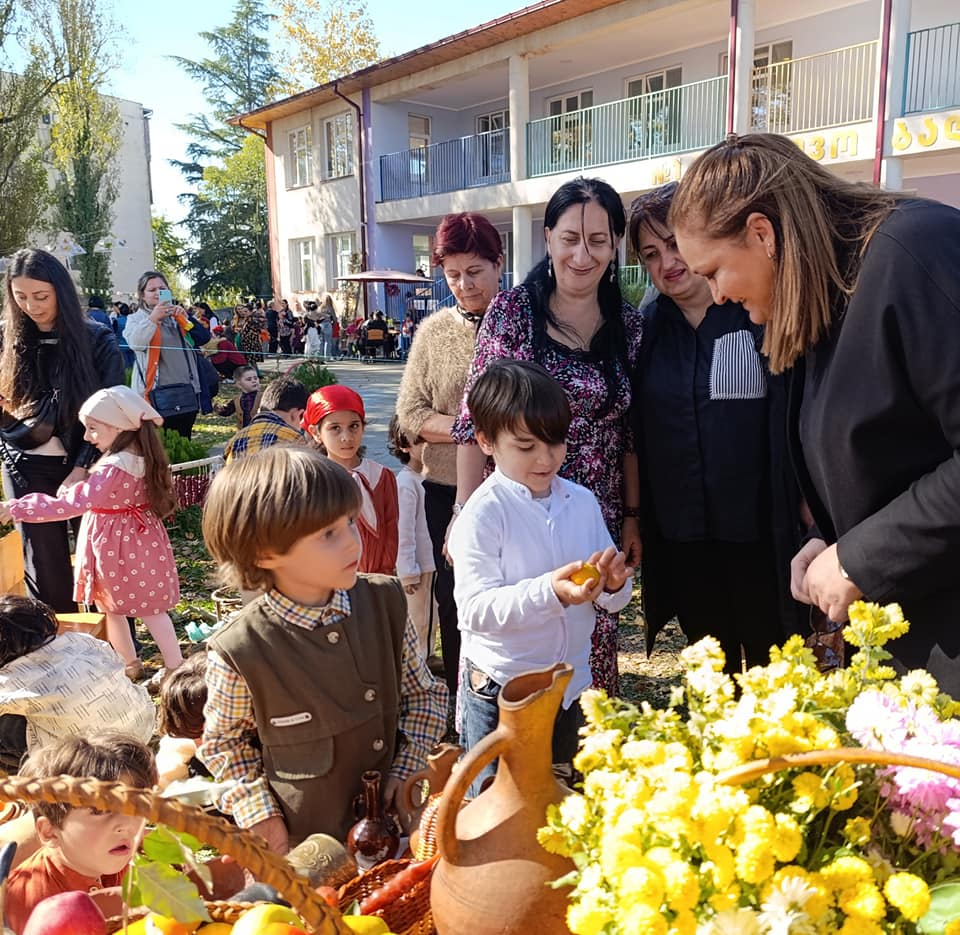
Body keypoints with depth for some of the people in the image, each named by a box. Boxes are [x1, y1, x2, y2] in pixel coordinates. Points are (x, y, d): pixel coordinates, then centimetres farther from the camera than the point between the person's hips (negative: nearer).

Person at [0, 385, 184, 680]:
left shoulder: (113, 469, -27)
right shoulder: (144, 457, -3)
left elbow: (71, 504, -29)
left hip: (114, 546, -7)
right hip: (140, 540, 7)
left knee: (110, 607, 14)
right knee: (150, 607, 15)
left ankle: (129, 664, 30)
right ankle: (176, 667, 19)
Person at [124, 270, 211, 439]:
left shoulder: (177, 316, 18)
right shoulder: (136, 319, 6)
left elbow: (204, 337, 6)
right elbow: (135, 343, -15)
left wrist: (185, 318, -8)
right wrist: (153, 319, -26)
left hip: (186, 391, 5)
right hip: (158, 394, -4)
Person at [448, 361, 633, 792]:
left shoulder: (582, 501, 1)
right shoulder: (483, 513, -15)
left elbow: (612, 600, 6)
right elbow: (475, 608, -24)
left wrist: (613, 582, -18)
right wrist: (550, 592, -36)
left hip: (571, 683, 5)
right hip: (500, 690, -5)